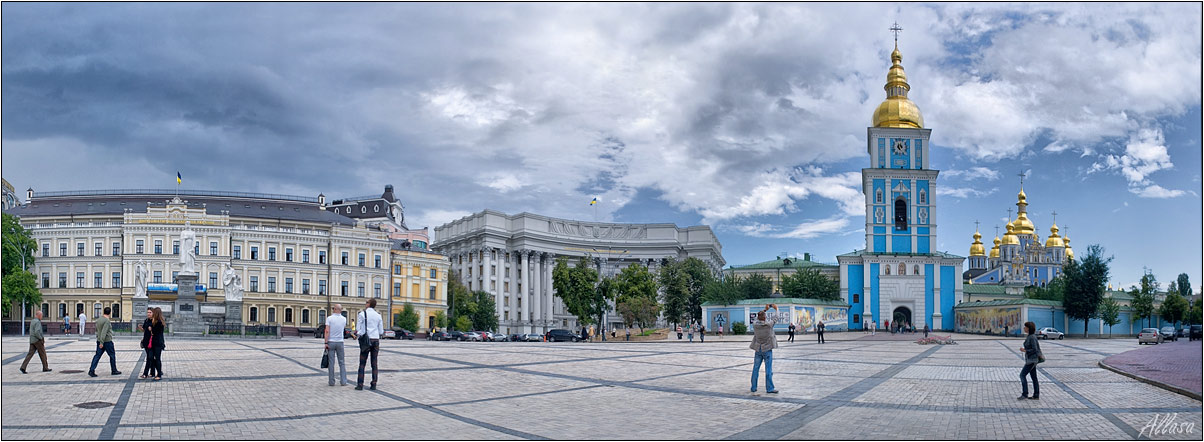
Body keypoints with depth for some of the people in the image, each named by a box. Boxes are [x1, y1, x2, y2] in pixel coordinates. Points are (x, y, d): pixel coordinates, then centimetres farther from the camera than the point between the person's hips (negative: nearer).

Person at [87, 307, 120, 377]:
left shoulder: (98, 319, 8)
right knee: (112, 355, 6)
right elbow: (104, 332, -23)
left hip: (99, 341, 7)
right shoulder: (107, 321, -18)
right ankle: (114, 370, 14)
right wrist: (101, 342, -24)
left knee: (97, 355, 6)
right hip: (107, 341, -7)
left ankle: (91, 370, -4)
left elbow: (97, 330, 17)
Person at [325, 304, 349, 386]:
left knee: (331, 363, 2)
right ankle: (343, 381, 2)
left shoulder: (329, 318, -7)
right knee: (342, 363, 6)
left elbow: (327, 331, -13)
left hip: (331, 342, -2)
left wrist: (326, 343, -11)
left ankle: (331, 382, 4)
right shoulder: (344, 319, 2)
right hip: (340, 342, 2)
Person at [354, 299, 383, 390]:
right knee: (374, 363, 5)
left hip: (366, 340, -4)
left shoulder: (362, 314, -4)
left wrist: (357, 334, 16)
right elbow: (381, 331, 11)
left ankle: (360, 385, -4)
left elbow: (358, 328, -4)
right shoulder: (378, 315, 9)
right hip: (376, 340, 4)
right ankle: (373, 385, 4)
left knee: (362, 363, 0)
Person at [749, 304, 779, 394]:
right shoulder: (768, 325, -18)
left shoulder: (755, 324, -9)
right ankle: (769, 388, 3)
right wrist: (776, 309, 16)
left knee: (755, 369, 10)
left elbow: (758, 318, 14)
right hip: (767, 349, -4)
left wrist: (765, 309, 20)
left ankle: (753, 387, 15)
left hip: (758, 350, 4)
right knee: (768, 370, 1)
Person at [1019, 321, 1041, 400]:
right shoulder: (1030, 336, 11)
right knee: (1034, 377, 11)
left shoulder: (1032, 337, -19)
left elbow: (1035, 349, -21)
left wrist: (1025, 350, -18)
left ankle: (1024, 394, -8)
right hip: (1030, 359, 10)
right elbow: (1037, 347, 20)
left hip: (1032, 360, -10)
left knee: (1022, 375, -10)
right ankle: (1036, 395, 15)